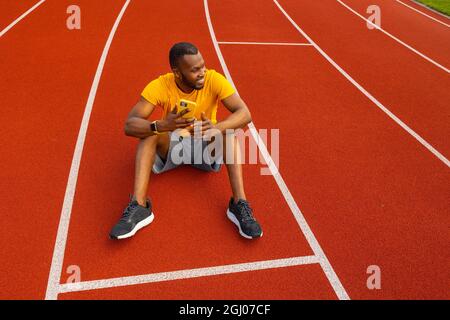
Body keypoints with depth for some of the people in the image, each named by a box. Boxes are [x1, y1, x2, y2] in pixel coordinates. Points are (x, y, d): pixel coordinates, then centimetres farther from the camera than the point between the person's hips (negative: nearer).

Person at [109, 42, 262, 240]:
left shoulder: (214, 80, -22)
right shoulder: (159, 86, -22)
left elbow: (244, 114, -29)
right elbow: (129, 125, -28)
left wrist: (216, 128, -49)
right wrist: (161, 125, -48)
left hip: (206, 145, 0)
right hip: (171, 144, 0)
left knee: (229, 132, -28)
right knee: (149, 133, -28)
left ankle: (239, 204, -30)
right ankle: (138, 207, -33)